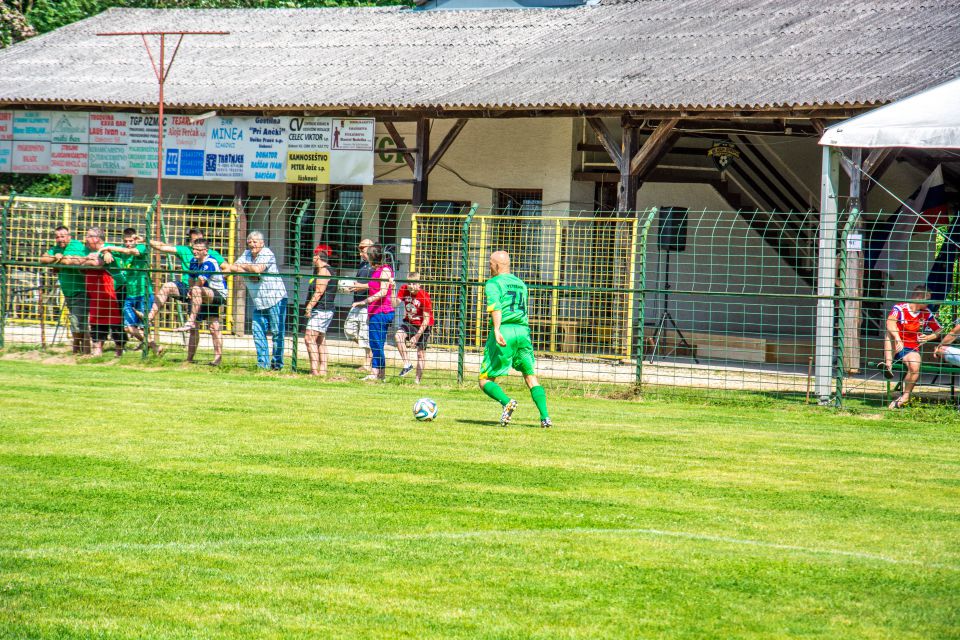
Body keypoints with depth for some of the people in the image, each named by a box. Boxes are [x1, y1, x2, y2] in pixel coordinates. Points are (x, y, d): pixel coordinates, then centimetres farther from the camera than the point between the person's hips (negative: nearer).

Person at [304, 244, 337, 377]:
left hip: (320, 310, -11)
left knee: (310, 338, -16)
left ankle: (314, 369, -23)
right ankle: (322, 369, 14)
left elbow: (319, 291, -21)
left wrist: (309, 306, -22)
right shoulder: (330, 270, 18)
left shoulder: (323, 270, -13)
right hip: (327, 310, 11)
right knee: (320, 341, 14)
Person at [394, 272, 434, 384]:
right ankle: (407, 364, -20)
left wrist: (416, 337, -22)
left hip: (423, 325, -4)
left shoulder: (424, 297, -24)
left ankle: (418, 380, 10)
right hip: (409, 322, 4)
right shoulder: (404, 290, -10)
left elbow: (426, 319, -20)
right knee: (398, 336, -26)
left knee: (421, 353, 0)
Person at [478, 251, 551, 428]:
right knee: (531, 377, 11)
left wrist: (497, 330, -28)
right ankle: (545, 417, -5)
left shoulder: (493, 283, 1)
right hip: (523, 331, 5)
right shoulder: (521, 284, 22)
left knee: (485, 381, 2)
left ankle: (507, 402, -24)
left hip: (503, 332, -5)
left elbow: (495, 306, -16)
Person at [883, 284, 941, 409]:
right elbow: (890, 322, -30)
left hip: (912, 349, 1)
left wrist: (928, 338, -8)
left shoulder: (926, 314, 3)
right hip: (894, 350, -1)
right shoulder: (899, 309, -11)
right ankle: (888, 365, -39)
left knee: (915, 366, -31)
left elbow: (939, 331, 13)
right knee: (891, 332, -31)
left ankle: (905, 396, -12)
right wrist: (897, 339, -46)